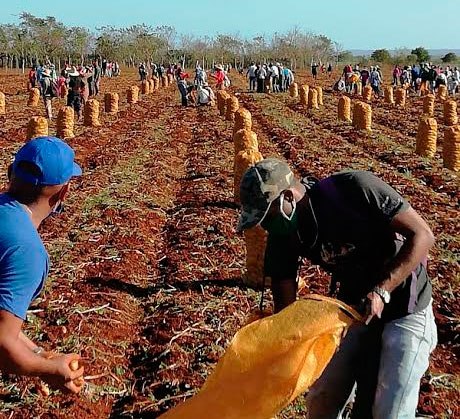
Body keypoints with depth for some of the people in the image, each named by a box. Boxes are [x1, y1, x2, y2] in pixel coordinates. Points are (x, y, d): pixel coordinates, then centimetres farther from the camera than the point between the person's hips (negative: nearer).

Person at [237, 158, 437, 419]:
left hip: (404, 308, -5)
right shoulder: (283, 234, -11)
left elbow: (422, 235, -22)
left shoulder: (353, 188, -27)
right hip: (352, 307, 5)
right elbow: (285, 305, -5)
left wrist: (382, 290, -30)